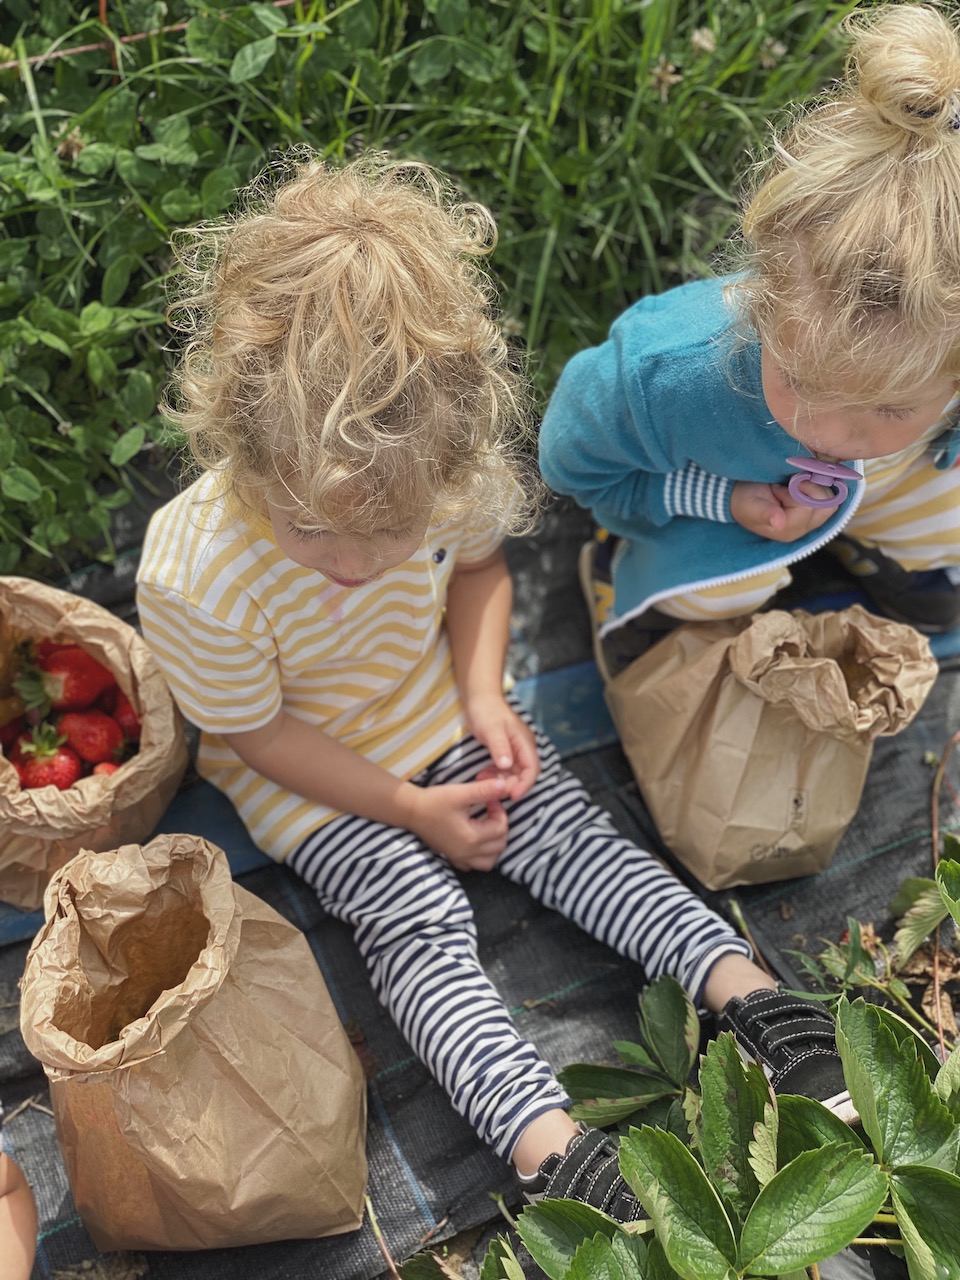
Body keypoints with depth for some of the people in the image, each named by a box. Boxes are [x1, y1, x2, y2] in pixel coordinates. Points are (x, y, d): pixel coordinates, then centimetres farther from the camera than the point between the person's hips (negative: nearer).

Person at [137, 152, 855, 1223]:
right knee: (420, 930, -15)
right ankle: (556, 1152, -16)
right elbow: (255, 732, -18)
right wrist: (412, 808, -15)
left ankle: (756, 1000, -3)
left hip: (438, 708, 3)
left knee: (571, 835, -6)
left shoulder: (447, 475, -23)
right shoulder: (193, 574, -33)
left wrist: (483, 692, -13)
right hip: (308, 774, -3)